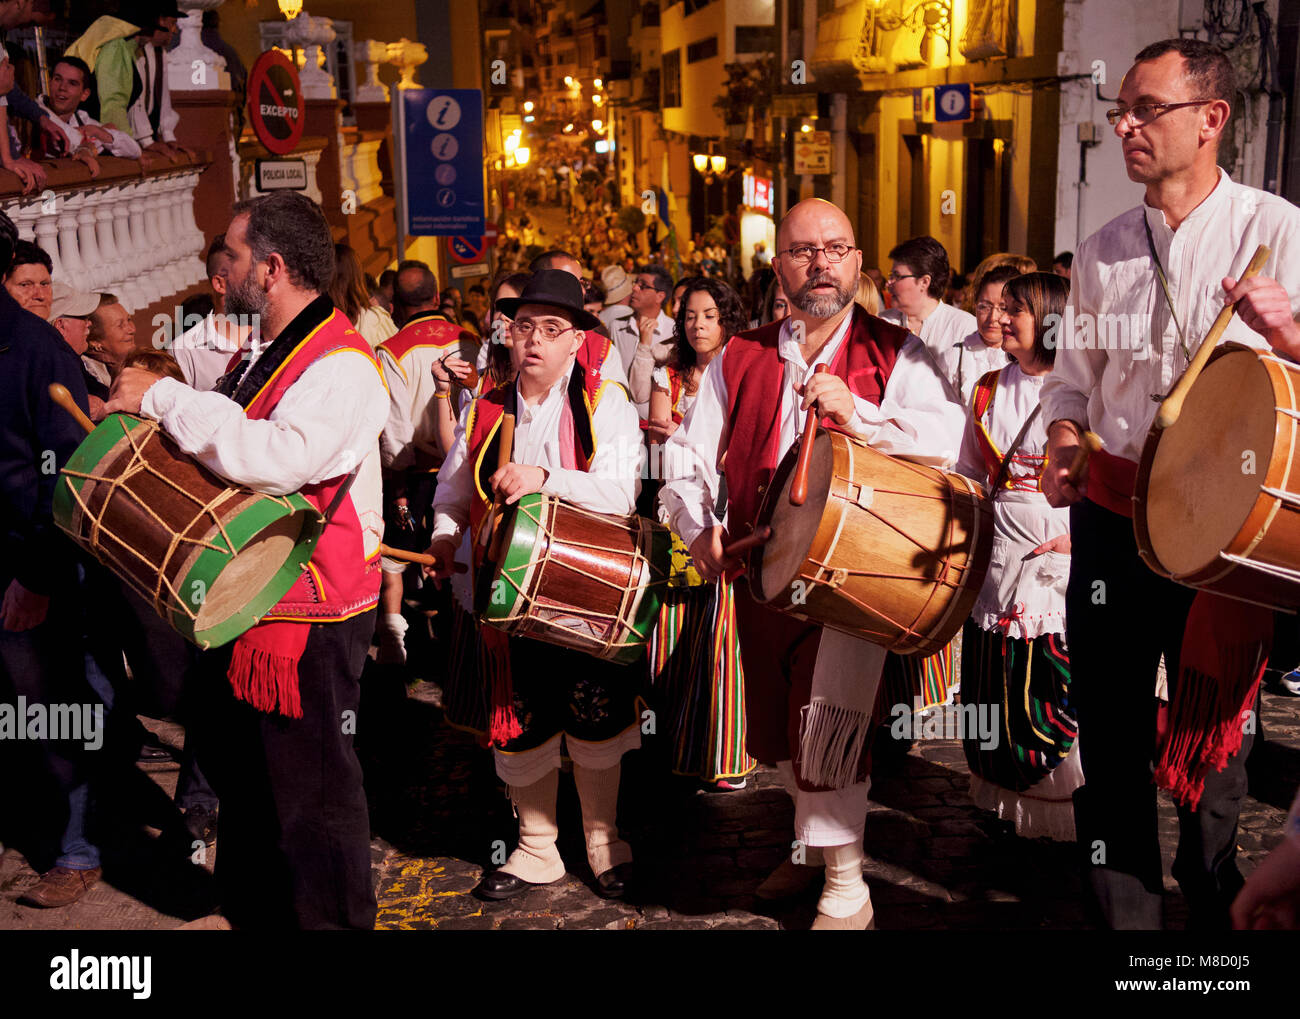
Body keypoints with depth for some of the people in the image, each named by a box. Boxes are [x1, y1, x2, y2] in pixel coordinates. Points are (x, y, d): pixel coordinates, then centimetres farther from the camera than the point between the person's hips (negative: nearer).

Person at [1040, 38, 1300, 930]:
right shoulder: (1102, 252, 10)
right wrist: (1062, 442, 1)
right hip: (1113, 514, 4)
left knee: (1215, 738, 8)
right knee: (1109, 724, 8)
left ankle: (1215, 906, 30)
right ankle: (1126, 910, 23)